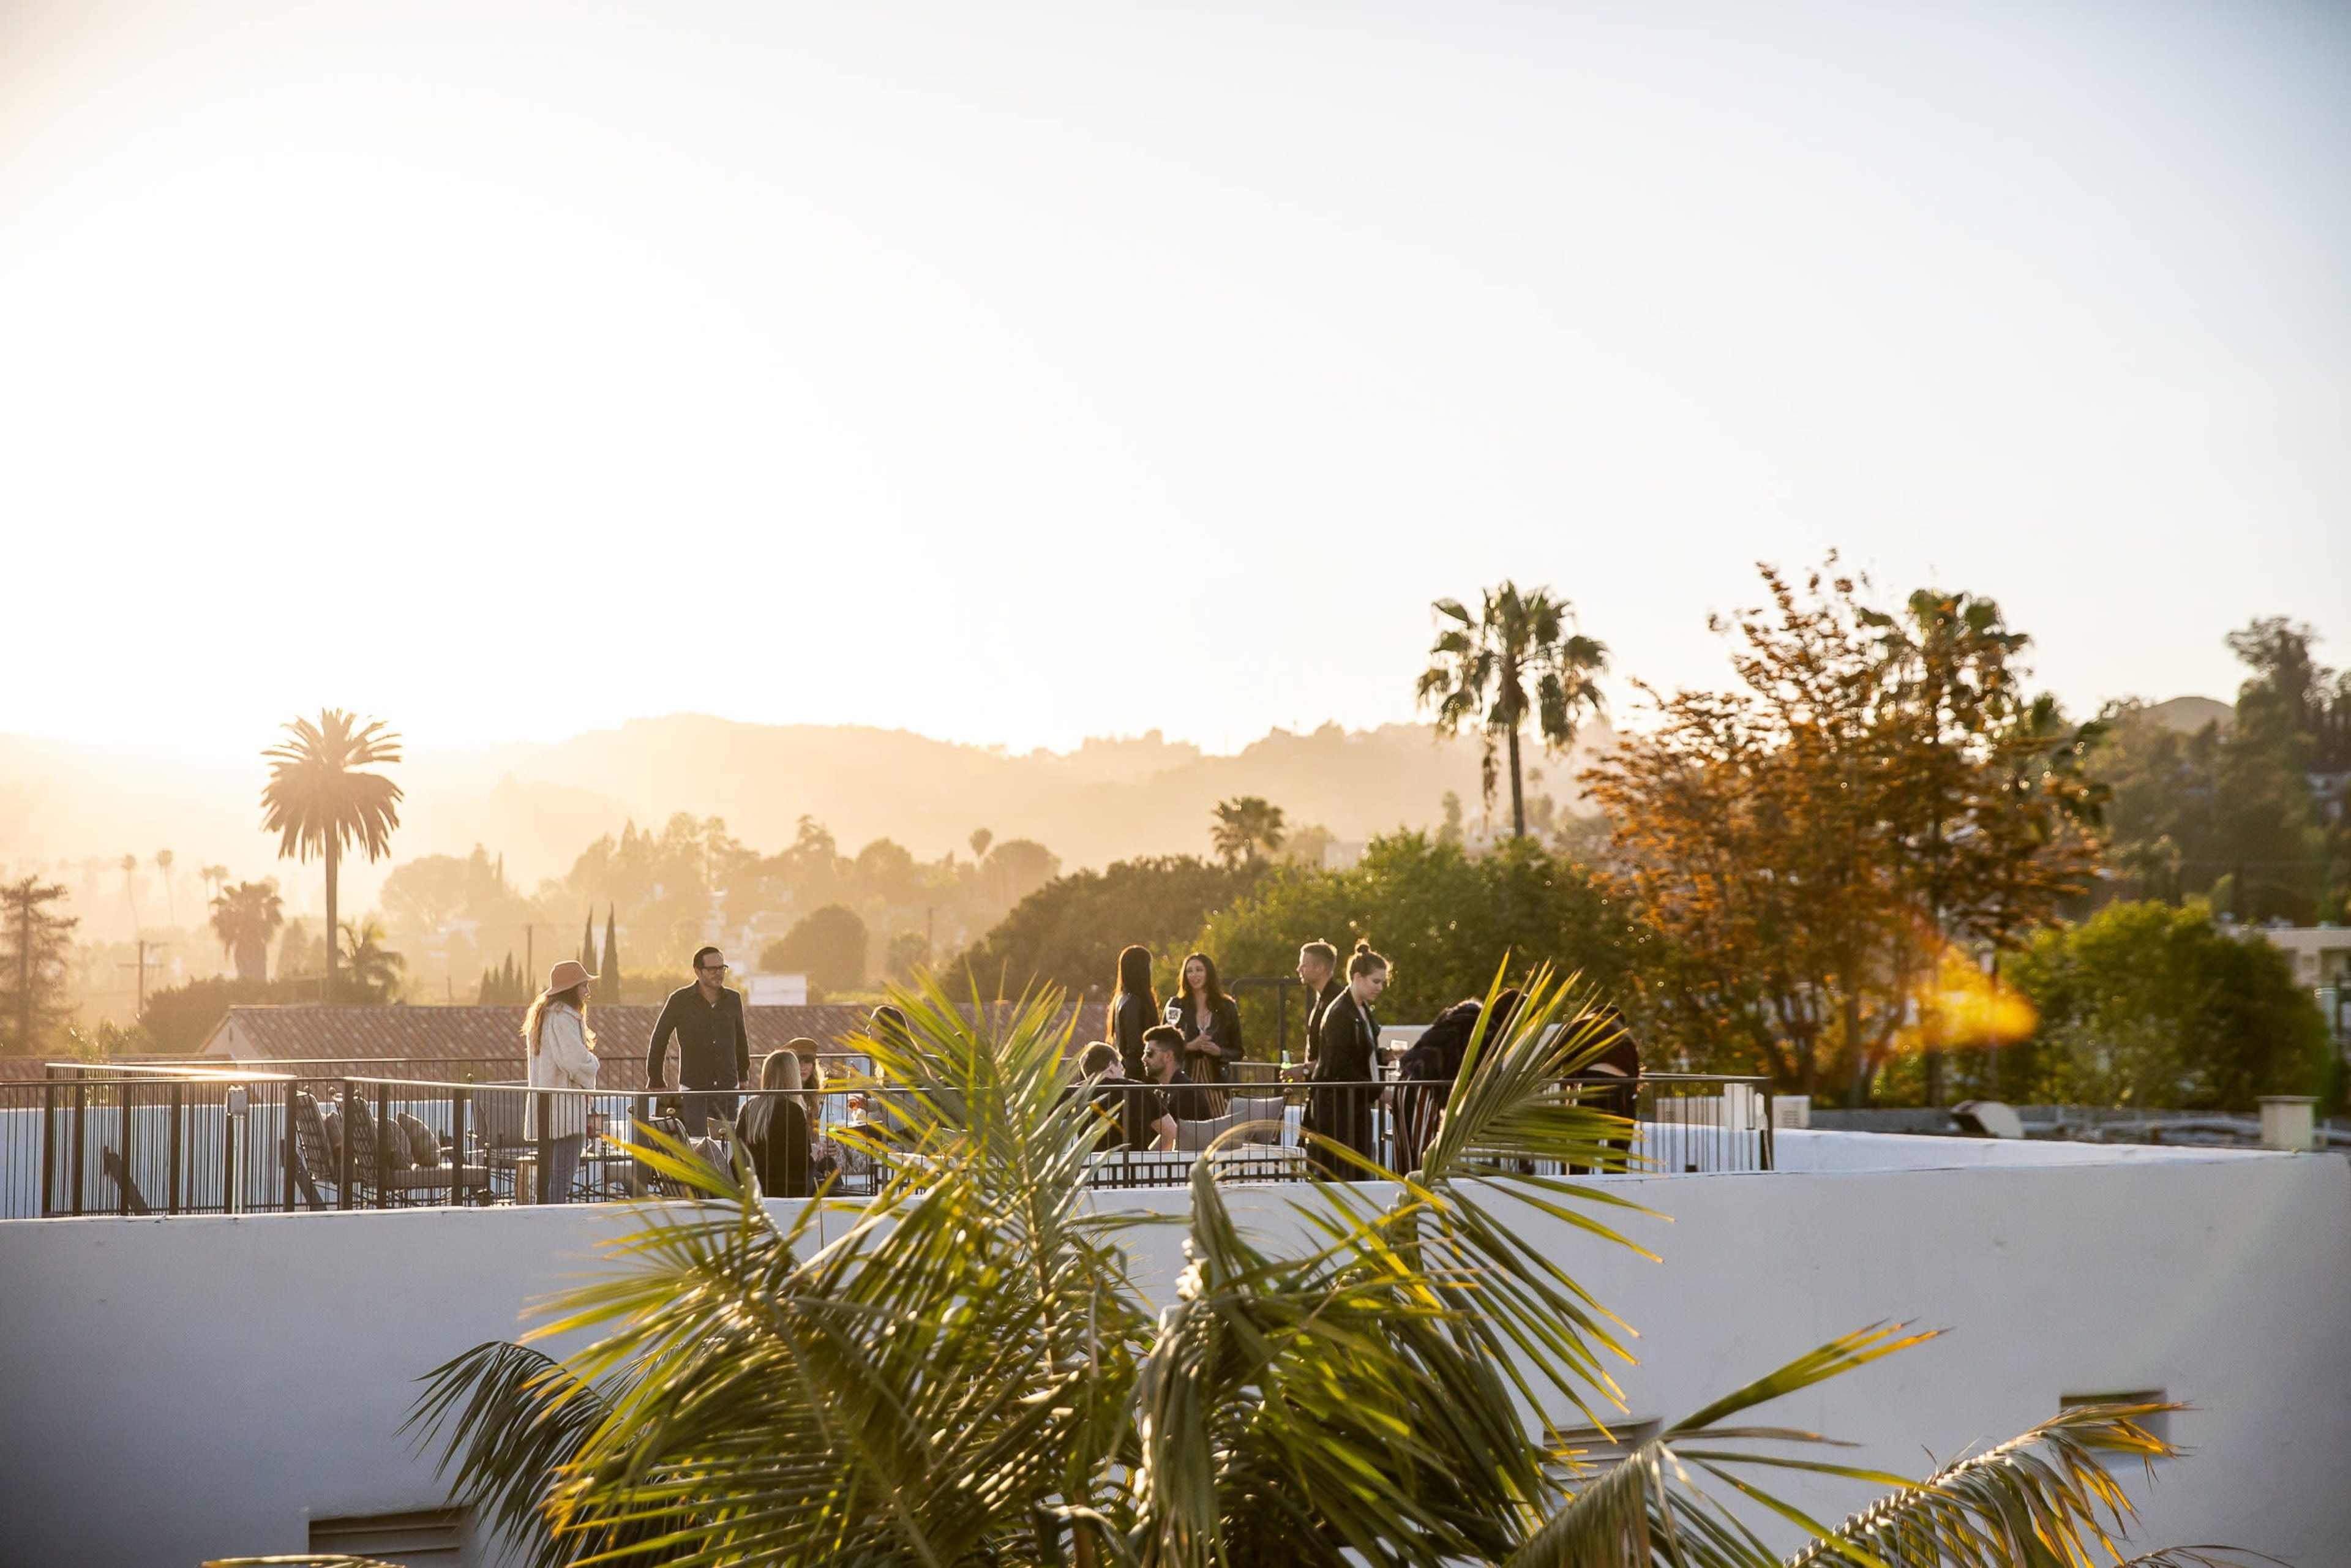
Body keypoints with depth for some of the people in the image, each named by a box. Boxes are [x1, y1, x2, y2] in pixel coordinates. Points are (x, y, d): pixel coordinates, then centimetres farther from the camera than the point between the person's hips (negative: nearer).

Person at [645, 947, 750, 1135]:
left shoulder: (733, 999, 6)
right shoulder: (680, 1000, -4)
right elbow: (659, 1039, 3)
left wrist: (743, 1075, 23)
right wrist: (656, 1081, 5)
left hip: (728, 1090, 4)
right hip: (693, 1090, -4)